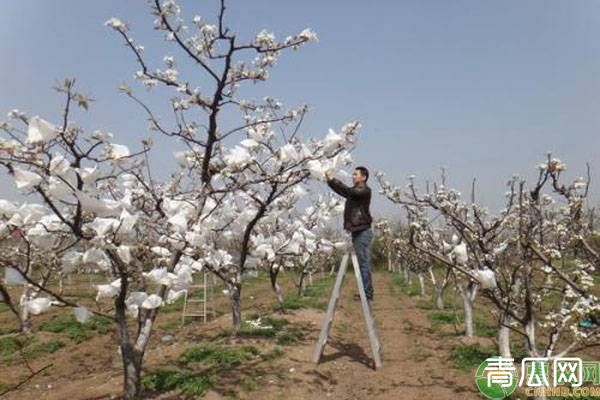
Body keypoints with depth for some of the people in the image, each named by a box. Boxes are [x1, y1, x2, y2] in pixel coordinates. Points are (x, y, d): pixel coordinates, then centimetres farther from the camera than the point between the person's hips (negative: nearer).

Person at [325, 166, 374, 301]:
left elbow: (348, 191, -23)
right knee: (362, 262, 11)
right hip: (357, 231, 9)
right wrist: (330, 181, -5)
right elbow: (342, 191, 10)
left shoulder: (365, 190, -9)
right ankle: (366, 291, 17)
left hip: (363, 231, -9)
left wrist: (333, 179, -22)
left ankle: (367, 292, -4)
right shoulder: (355, 191, 16)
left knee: (364, 262, -7)